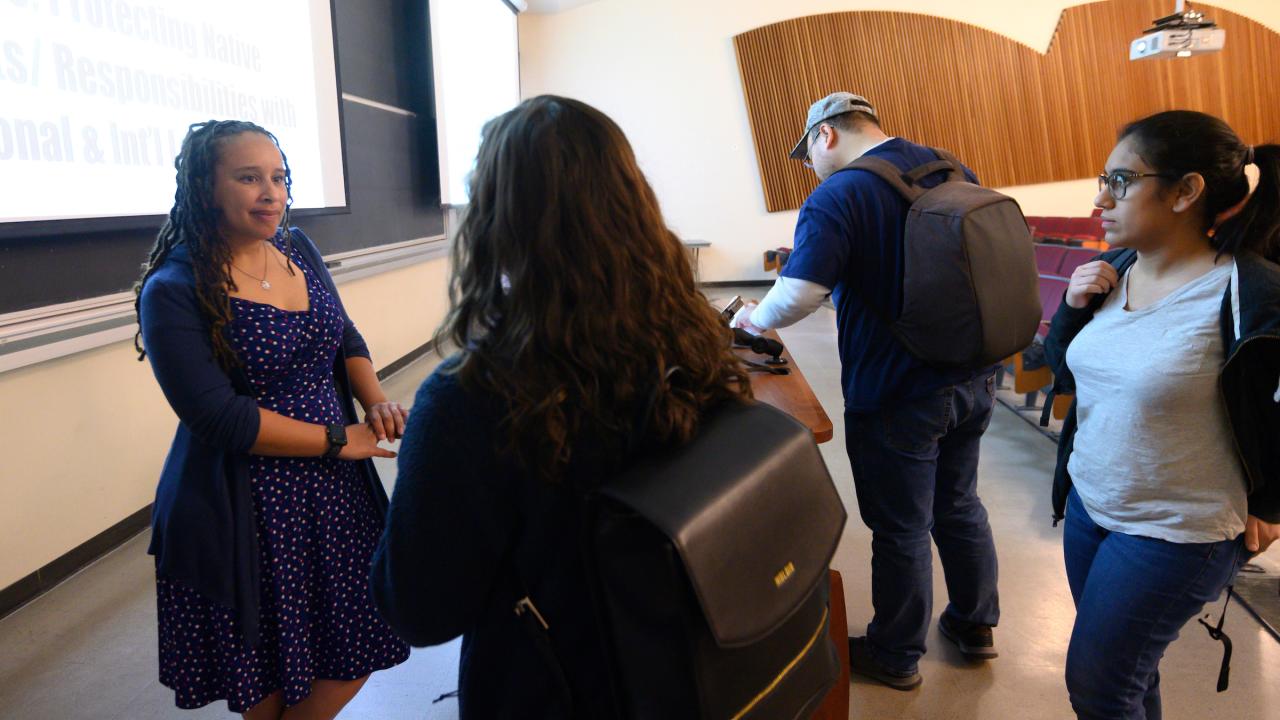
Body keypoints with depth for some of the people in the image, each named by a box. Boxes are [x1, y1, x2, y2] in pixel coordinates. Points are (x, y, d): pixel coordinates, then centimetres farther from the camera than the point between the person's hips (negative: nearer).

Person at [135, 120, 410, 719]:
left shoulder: (296, 248, 3)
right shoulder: (172, 292, -14)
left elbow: (346, 339, 11)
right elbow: (220, 417, -19)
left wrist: (377, 403, -7)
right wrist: (339, 439, -15)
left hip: (338, 493, 6)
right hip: (247, 513, -5)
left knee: (352, 658, 14)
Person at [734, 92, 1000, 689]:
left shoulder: (837, 197, -18)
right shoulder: (954, 170, 5)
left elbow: (797, 296, -29)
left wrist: (753, 319, -9)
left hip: (896, 398, -7)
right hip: (974, 380, 7)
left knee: (902, 530, 8)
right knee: (959, 505, 24)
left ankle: (896, 657, 27)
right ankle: (975, 625, 41)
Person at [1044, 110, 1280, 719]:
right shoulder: (1114, 270, -1)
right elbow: (1066, 371, 8)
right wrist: (1074, 306, -9)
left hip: (1175, 531, -6)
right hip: (1088, 502, 6)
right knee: (1125, 668, 22)